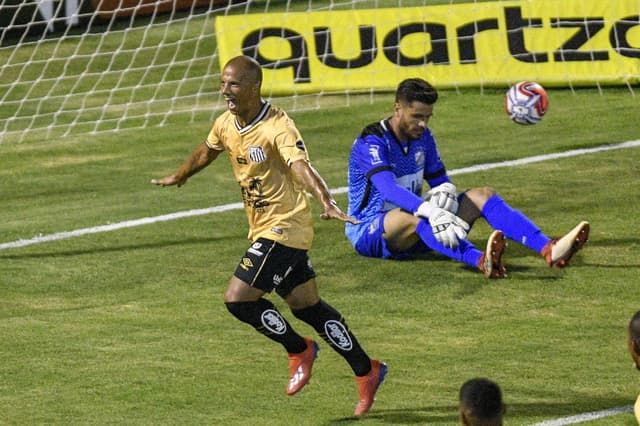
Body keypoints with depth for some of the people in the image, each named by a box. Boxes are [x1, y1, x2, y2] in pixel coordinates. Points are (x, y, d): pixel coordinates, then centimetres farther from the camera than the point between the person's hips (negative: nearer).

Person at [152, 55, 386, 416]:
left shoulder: (277, 127, -22)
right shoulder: (226, 124, 4)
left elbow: (301, 166, -38)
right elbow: (207, 152, 26)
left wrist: (327, 202, -54)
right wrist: (179, 178, 43)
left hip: (284, 227, -9)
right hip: (263, 230, 9)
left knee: (238, 298, -13)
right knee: (308, 306, 13)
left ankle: (298, 349, 10)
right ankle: (367, 371, 23)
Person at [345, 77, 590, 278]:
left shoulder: (422, 137, 7)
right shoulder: (371, 142, -19)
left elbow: (440, 180, 12)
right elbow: (388, 189, -35)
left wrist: (445, 190, -15)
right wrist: (431, 212, -51)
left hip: (416, 232, 8)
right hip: (368, 231, -8)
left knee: (482, 195, -9)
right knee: (412, 215, -41)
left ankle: (549, 249, -30)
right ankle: (481, 261, -69)